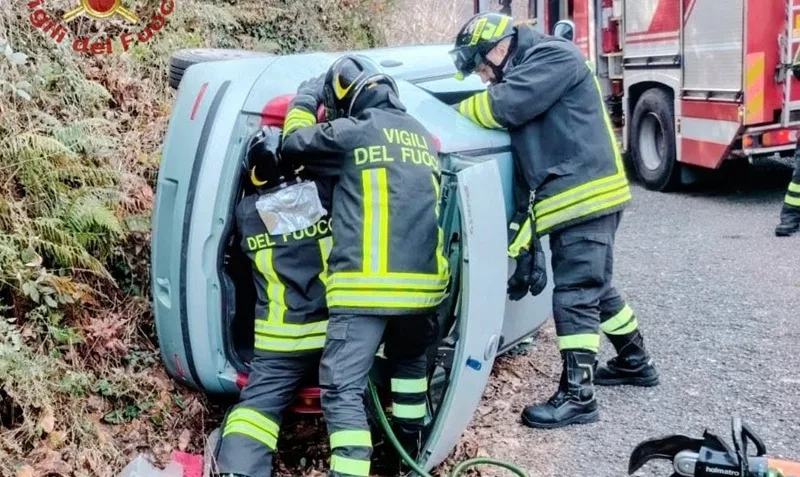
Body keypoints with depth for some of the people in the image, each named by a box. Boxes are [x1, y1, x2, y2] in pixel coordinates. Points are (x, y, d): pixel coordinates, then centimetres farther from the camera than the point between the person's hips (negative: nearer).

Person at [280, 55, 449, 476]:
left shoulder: (355, 132, -4)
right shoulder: (423, 138, 19)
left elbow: (295, 142, 8)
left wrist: (306, 98, 24)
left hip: (367, 285, -7)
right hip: (423, 282, 7)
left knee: (342, 387, -5)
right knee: (410, 361, 29)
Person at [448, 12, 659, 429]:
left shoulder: (554, 56, -10)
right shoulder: (525, 73, 20)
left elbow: (503, 107, -20)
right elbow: (512, 117, 16)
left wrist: (455, 112, -4)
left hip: (586, 195, -10)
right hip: (577, 198, 10)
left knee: (574, 294, -10)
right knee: (593, 287, 20)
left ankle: (577, 395, -6)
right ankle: (635, 361, 36)